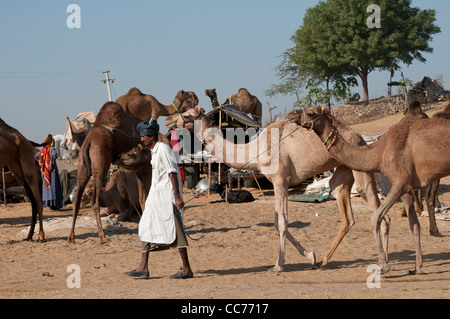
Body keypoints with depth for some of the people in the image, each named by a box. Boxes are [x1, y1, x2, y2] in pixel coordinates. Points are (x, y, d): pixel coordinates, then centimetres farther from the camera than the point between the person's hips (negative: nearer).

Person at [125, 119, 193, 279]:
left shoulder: (163, 149, -14)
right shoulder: (154, 151, 16)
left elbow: (172, 173, -19)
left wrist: (177, 197, -24)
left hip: (167, 195, -10)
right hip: (156, 197, 10)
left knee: (175, 230, -7)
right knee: (146, 228, 9)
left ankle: (186, 269, -3)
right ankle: (143, 267, 12)